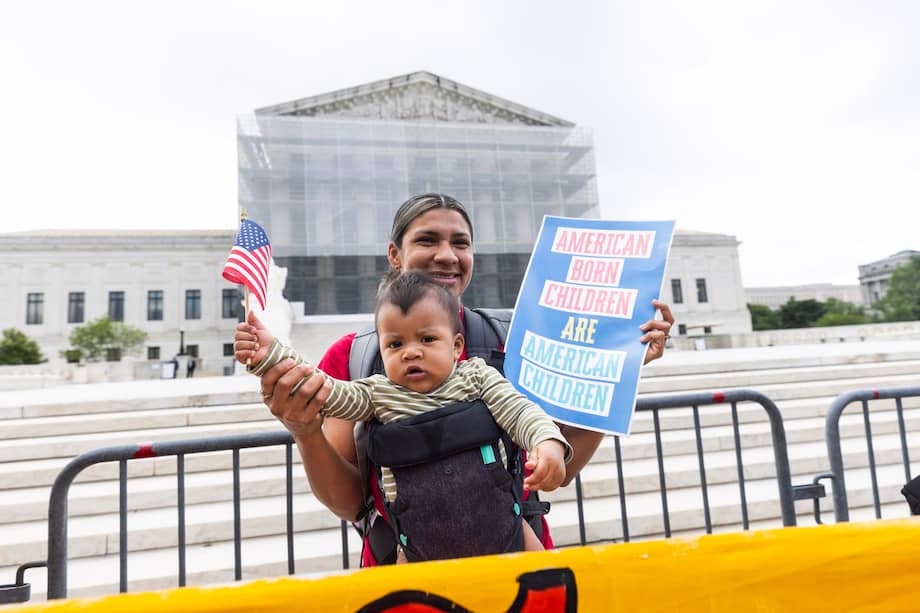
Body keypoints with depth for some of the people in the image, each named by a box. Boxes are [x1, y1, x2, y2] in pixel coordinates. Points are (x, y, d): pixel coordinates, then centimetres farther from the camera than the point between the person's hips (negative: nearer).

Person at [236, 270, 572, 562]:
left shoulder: (477, 376, -2)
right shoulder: (378, 394, 0)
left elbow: (520, 411, -8)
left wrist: (549, 444, -29)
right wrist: (271, 354, -16)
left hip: (494, 519, 0)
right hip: (422, 536, 1)